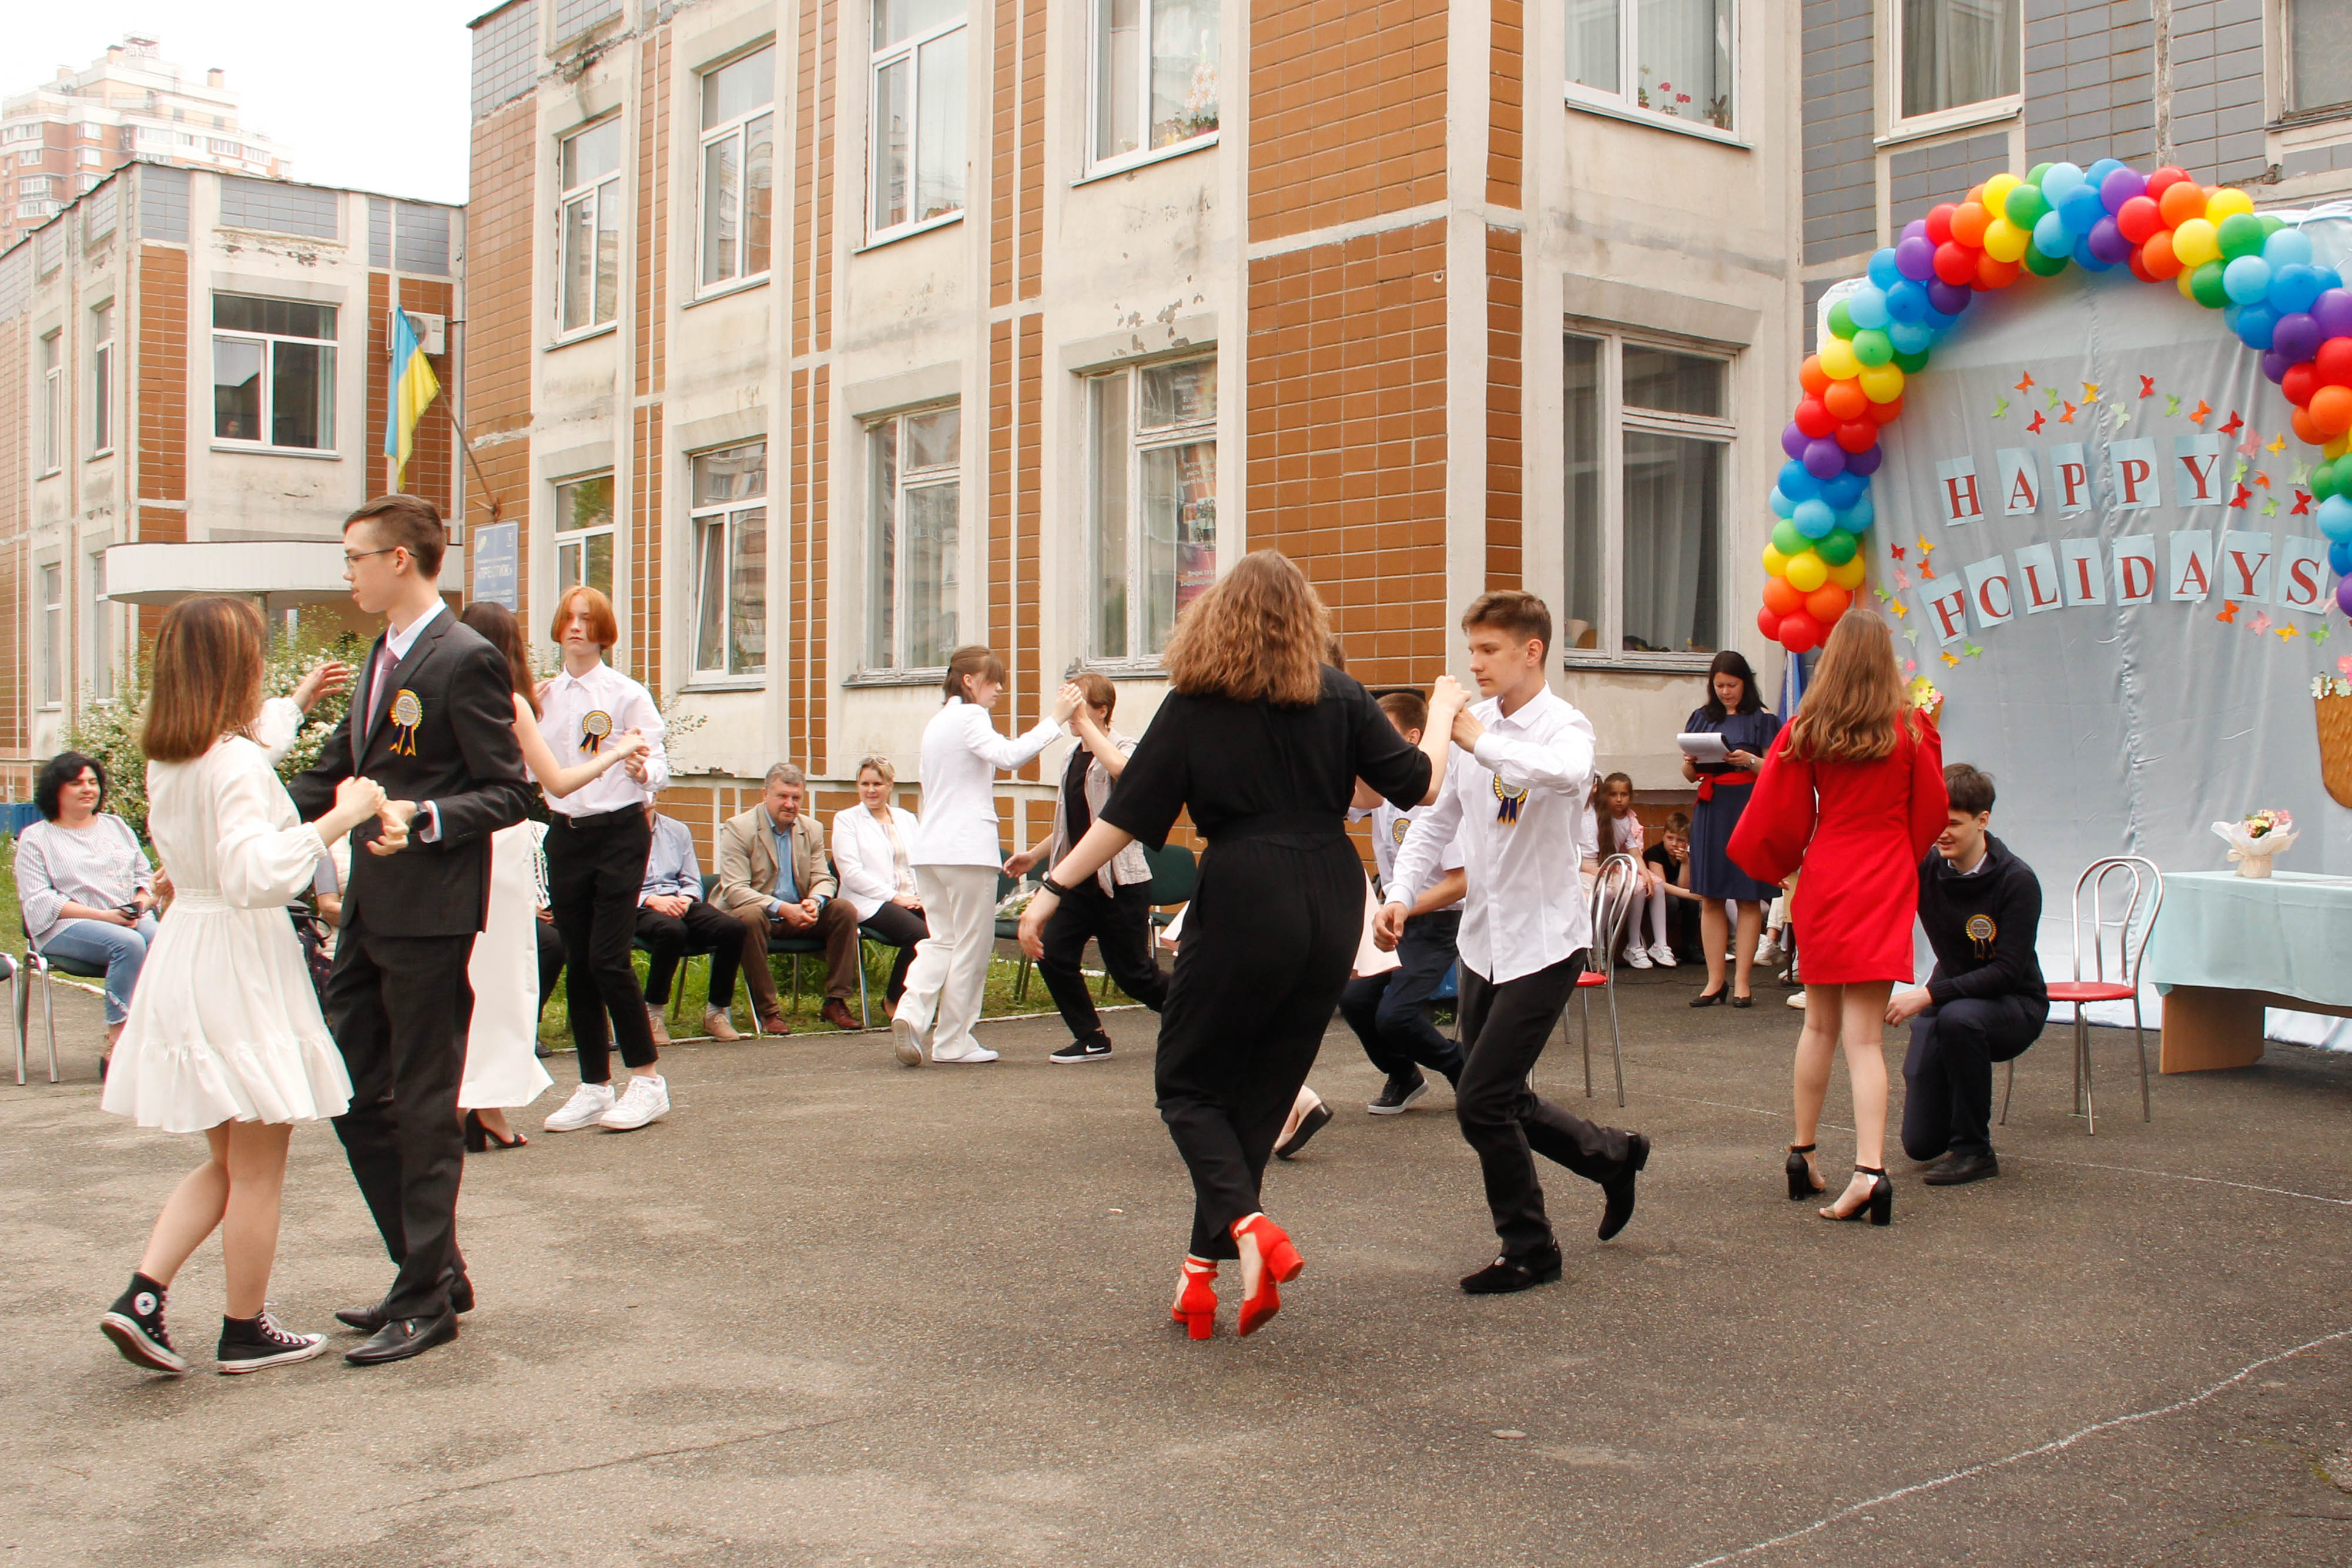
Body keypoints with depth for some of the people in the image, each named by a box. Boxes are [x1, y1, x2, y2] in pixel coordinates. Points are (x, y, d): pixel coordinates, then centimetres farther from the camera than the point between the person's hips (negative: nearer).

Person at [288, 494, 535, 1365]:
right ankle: (433, 1270, 25)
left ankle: (427, 1302, 10)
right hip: (369, 910, 9)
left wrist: (423, 822, -28)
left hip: (429, 915, -9)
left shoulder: (465, 660, -12)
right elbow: (331, 773, 21)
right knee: (354, 1093, 13)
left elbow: (508, 794, -13)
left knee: (423, 1106, -1)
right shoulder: (382, 659, 16)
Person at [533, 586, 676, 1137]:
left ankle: (648, 1080, 0)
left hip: (618, 830, -5)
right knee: (577, 964, 7)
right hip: (564, 834, 5)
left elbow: (658, 769, -6)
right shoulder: (542, 698, 10)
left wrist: (642, 771, -29)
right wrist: (516, 723, -3)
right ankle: (594, 1086, 15)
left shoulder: (627, 695, -3)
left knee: (608, 958, -12)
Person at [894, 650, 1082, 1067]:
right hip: (970, 848, -8)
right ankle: (953, 1042, 6)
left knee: (942, 941, 12)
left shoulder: (938, 721, 20)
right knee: (971, 947, 1)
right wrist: (1055, 719, -25)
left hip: (931, 847, 8)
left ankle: (912, 1011, -11)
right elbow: (1008, 755, -27)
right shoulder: (969, 718, -8)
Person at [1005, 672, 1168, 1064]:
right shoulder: (1073, 754, 15)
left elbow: (1120, 767, -37)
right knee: (1053, 955, -7)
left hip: (1120, 881, -7)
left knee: (1132, 973, 0)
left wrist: (1083, 721, -29)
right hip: (1077, 880, 7)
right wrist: (1036, 854, 21)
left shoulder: (1123, 748, -9)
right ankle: (1091, 1039, 7)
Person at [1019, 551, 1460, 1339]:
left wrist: (1053, 888, 2)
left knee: (1187, 1082, 10)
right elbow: (1414, 782, 6)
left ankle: (1249, 1227, -13)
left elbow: (1128, 815, -4)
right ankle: (1201, 1272, 16)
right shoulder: (1338, 696, 5)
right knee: (1262, 1090, 13)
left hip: (1243, 901, -4)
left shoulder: (1194, 705, -1)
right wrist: (1442, 713, 24)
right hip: (1332, 906, 4)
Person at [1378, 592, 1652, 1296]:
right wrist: (1401, 894, -1)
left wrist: (1483, 742, -34)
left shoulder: (1564, 727, -14)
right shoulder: (1472, 723, 5)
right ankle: (1613, 1156, 40)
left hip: (1544, 939, -7)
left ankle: (1530, 1251, 10)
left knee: (1481, 1101, -10)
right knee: (1500, 1100, 16)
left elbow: (1567, 772, -40)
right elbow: (1436, 819, 12)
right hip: (1485, 939, 7)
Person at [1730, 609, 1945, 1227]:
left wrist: (1778, 868, 22)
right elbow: (1931, 814, 7)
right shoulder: (1911, 731, -5)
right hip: (1886, 886, -1)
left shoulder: (1806, 730, -3)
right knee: (1865, 1035, -4)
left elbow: (1779, 818, 2)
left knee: (1819, 1024, 17)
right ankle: (1870, 1168, -17)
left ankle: (1803, 1153, 24)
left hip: (1824, 885, 1)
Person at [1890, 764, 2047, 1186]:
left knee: (1958, 1018, -40)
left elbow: (2008, 971, -25)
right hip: (1947, 999, 4)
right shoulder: (1925, 867, -9)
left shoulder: (2017, 881, -20)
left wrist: (1929, 995, -34)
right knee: (1920, 1143, -3)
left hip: (2014, 1004, -4)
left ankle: (1974, 1150, -22)